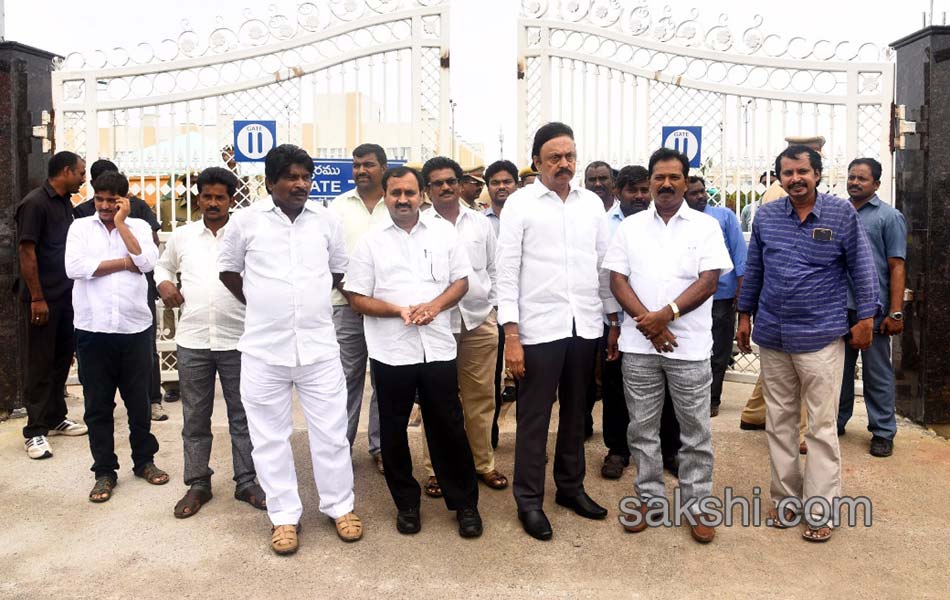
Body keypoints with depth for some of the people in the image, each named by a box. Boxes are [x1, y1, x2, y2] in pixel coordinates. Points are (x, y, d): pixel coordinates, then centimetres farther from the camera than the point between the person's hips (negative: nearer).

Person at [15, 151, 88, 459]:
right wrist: (37, 298, -17)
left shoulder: (66, 203, 12)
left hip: (66, 295, 7)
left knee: (62, 358, 13)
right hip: (44, 298, -7)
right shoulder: (34, 203, -12)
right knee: (41, 364, -1)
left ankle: (55, 417, 25)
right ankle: (35, 431, 7)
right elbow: (26, 252, -15)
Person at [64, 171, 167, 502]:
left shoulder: (139, 226, 5)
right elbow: (74, 267, -10)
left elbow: (148, 262, -11)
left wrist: (120, 223, -8)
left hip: (135, 328, 0)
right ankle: (105, 471, 20)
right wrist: (125, 262, -7)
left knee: (138, 400, 12)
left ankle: (144, 461, 28)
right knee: (98, 405, 8)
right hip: (93, 330, 0)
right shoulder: (80, 226, 5)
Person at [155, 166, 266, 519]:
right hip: (192, 341, 2)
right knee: (195, 417, 11)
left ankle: (246, 482, 20)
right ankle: (197, 484, 24)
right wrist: (164, 283, 3)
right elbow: (163, 265, 24)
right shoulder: (181, 236, 8)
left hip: (238, 341, -2)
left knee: (242, 415, 8)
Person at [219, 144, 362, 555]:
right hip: (264, 349, 0)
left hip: (319, 346, 1)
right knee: (270, 436, 9)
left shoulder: (327, 221, 3)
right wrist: (261, 306, 9)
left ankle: (340, 506, 26)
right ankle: (284, 515, 24)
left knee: (331, 432, 8)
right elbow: (228, 269, 11)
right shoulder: (246, 220, -2)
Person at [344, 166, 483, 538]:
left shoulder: (444, 232, 6)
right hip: (391, 350, 0)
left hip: (438, 347, 0)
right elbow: (358, 298, -1)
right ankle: (407, 504, 27)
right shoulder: (370, 241, 2)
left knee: (448, 427, 7)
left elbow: (461, 281, 6)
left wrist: (434, 305, -13)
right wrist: (399, 311, -16)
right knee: (394, 430, 10)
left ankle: (465, 503, 22)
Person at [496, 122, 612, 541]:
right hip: (539, 327, -4)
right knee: (534, 417, 5)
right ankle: (529, 500, 18)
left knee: (575, 412, 16)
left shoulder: (592, 203, 8)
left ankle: (571, 486, 32)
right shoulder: (520, 203, -3)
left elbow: (605, 265, 12)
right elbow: (507, 271, -6)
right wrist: (511, 334, -11)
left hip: (585, 326, 4)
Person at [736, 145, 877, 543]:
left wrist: (865, 317, -3)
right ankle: (786, 497, 25)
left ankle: (820, 511, 12)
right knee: (779, 421, 12)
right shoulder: (766, 216, 5)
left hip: (821, 338, -3)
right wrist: (745, 315, 13)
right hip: (771, 336, 4)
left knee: (821, 427, 2)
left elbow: (861, 267, 0)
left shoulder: (842, 213, -3)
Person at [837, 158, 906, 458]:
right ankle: (837, 421, 26)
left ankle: (883, 432, 14)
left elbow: (896, 267, -5)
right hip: (837, 308, 4)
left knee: (877, 374, 4)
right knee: (839, 368, 13)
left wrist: (896, 312, -12)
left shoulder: (889, 217, 0)